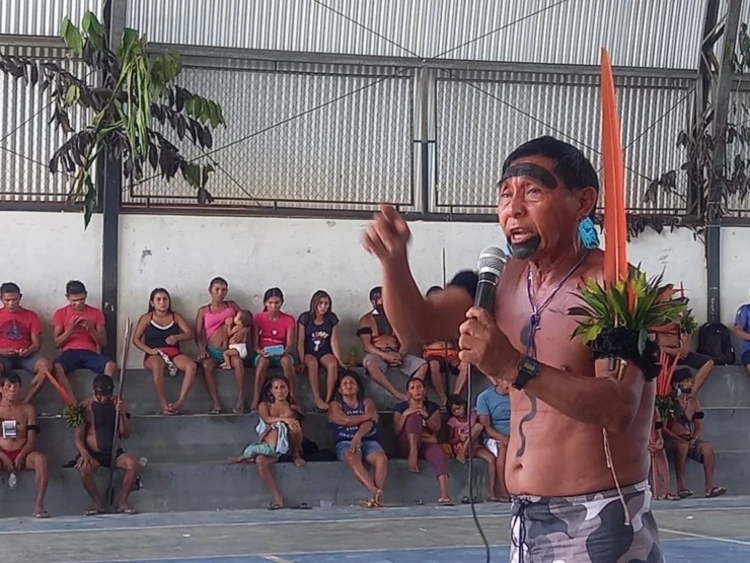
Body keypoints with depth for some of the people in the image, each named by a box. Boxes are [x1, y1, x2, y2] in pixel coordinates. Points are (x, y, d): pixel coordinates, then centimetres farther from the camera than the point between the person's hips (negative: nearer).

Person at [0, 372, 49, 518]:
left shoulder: (27, 409, 13)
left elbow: (32, 438, 6)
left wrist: (21, 456, -13)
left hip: (22, 454, 2)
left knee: (40, 458, -33)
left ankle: (38, 505, -36)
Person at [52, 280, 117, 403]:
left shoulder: (96, 313, 11)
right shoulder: (60, 314, 9)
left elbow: (103, 341, 8)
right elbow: (56, 343, 5)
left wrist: (91, 329, -10)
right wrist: (70, 329, -11)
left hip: (90, 353, 1)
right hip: (69, 352, -1)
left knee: (111, 366, -32)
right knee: (56, 368, -37)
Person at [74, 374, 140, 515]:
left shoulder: (118, 404, 5)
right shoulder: (86, 406, -3)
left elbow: (125, 435, 2)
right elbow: (78, 437, -3)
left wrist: (122, 414, -15)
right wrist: (84, 453, -24)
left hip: (115, 452, 2)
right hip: (92, 454, -2)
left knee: (133, 462, -29)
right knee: (84, 467, -35)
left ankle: (122, 502, -14)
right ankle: (98, 503, -14)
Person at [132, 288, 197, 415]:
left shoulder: (176, 317, 15)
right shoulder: (146, 318, 9)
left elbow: (190, 334, 5)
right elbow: (136, 339, 5)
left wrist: (177, 337, -17)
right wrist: (149, 350, -13)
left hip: (174, 353, 3)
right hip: (154, 354, -3)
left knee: (192, 366, -31)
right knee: (157, 367, -42)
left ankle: (179, 402, -36)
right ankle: (164, 405, -40)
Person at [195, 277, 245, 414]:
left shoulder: (232, 306, 13)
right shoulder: (203, 311, 11)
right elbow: (197, 334, 5)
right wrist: (201, 349, -12)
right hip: (212, 351, 0)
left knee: (238, 362, -36)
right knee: (206, 365, -35)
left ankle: (241, 401, -37)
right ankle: (216, 404, -36)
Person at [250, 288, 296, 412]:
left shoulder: (288, 319, 1)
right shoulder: (258, 318, 1)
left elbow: (290, 343, -5)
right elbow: (255, 343, -3)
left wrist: (285, 351, -28)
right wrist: (260, 351, -26)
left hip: (281, 354, 0)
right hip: (263, 355, 0)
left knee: (287, 360, -37)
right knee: (263, 361, -38)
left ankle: (292, 400, -36)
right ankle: (255, 401, -40)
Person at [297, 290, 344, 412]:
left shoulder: (332, 319, -2)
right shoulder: (305, 318, -10)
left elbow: (334, 341, -2)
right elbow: (300, 342, -9)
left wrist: (339, 360, -9)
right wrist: (302, 362, -16)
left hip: (325, 352, 2)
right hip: (309, 352, -2)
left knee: (333, 364, -32)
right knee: (312, 363, -37)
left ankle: (328, 400, -32)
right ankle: (318, 400, -43)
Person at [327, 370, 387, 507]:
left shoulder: (367, 402, 17)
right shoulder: (335, 405, 13)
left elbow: (369, 422, -3)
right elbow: (346, 420, -7)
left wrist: (358, 436, -23)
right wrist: (370, 416, 0)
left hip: (368, 441, 2)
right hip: (345, 443, -2)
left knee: (382, 458, -32)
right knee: (352, 458, -38)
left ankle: (375, 497, -45)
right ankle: (375, 491, -54)